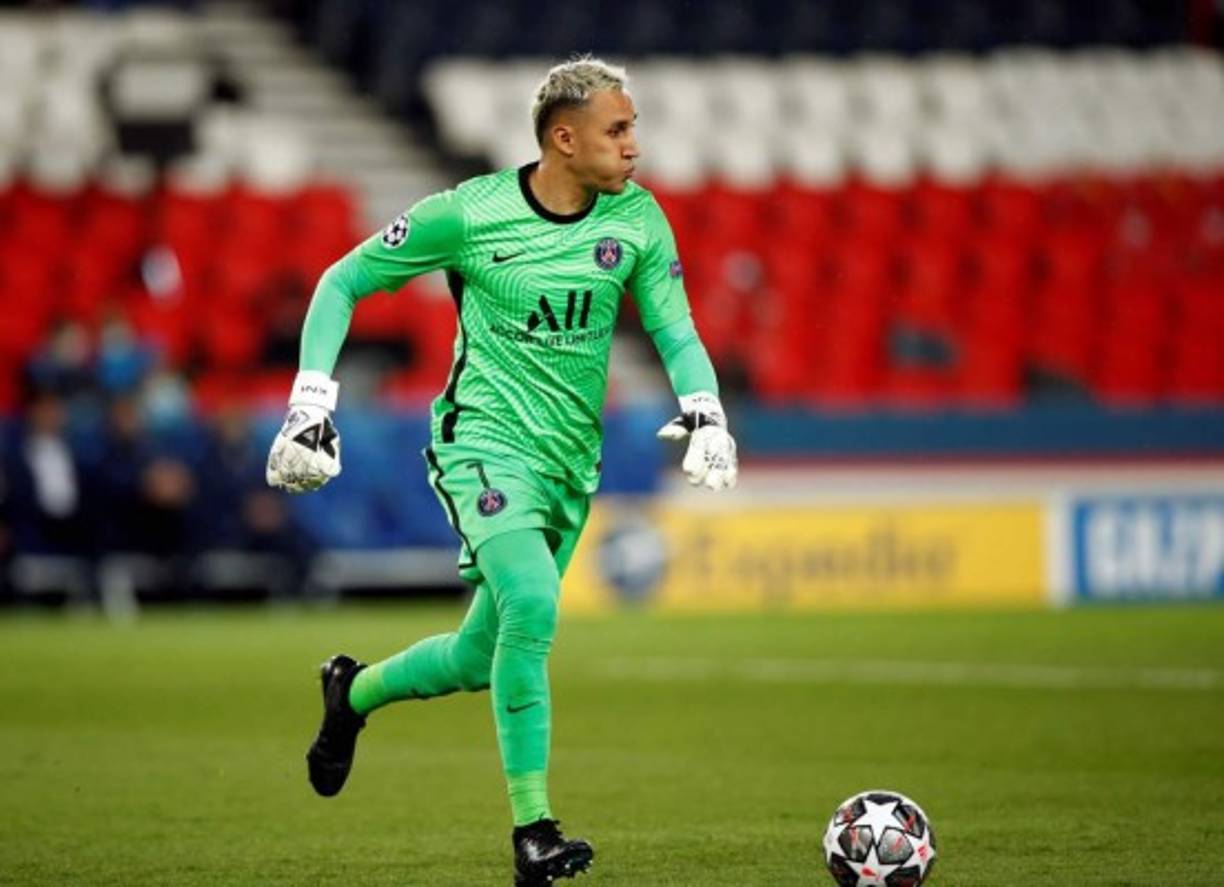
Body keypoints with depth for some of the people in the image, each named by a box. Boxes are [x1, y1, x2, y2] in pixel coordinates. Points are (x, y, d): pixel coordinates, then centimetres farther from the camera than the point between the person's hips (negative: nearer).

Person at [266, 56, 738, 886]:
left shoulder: (637, 218, -1)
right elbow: (342, 282, 1)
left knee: (480, 660, 11)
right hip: (484, 441, -5)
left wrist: (706, 414, -19)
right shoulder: (469, 213, -10)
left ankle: (353, 692, 44)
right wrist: (311, 400, -8)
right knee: (533, 602, -29)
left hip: (570, 463, 5)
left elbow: (675, 330, 1)